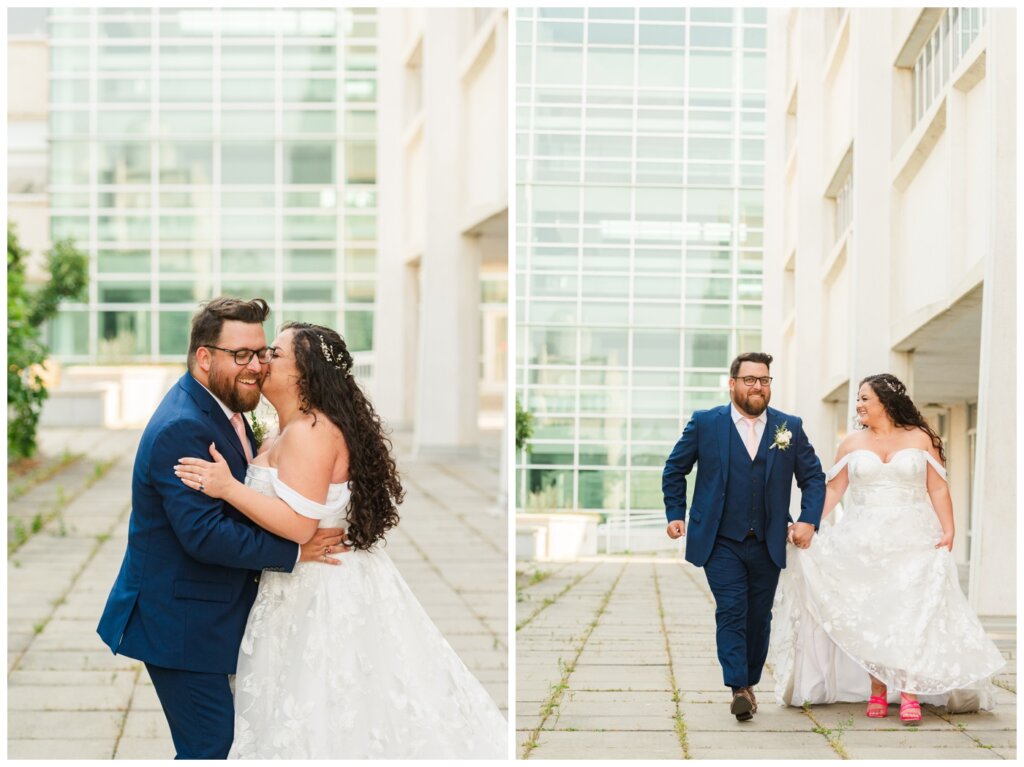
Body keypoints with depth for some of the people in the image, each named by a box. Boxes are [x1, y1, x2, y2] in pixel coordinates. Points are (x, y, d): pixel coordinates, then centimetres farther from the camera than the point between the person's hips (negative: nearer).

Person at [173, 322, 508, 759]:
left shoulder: (309, 431, -20)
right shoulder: (292, 431, 12)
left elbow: (299, 524, -26)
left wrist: (228, 488, -27)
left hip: (322, 595, -10)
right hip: (315, 587, 10)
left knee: (325, 718, -1)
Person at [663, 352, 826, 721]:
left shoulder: (790, 427, 5)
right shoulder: (705, 423, -1)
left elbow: (814, 478, 10)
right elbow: (675, 469, 9)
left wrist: (809, 520, -3)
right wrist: (675, 514, 4)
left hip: (768, 544, 3)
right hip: (721, 542, -3)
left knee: (759, 618, 10)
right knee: (731, 612, -14)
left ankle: (750, 683, 24)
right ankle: (738, 689, -19)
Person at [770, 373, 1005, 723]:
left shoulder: (920, 439, 4)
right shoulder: (852, 443, 10)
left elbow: (938, 488, 2)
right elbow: (833, 489, 8)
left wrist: (948, 530, -9)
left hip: (913, 541, -2)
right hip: (864, 542, 2)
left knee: (911, 612, -11)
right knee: (869, 616, -1)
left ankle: (910, 693, -12)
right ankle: (876, 692, 2)